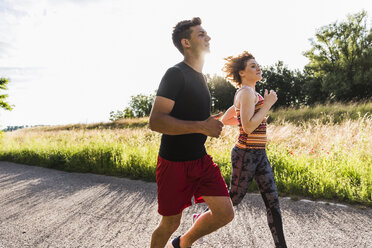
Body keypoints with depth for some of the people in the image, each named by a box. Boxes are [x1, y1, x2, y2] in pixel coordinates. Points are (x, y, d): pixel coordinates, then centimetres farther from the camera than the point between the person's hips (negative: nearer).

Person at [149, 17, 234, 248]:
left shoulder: (200, 77, 14)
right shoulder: (175, 74, -14)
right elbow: (155, 121, -24)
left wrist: (211, 123, 10)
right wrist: (201, 126, -27)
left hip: (200, 158, 8)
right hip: (174, 162, -7)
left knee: (225, 213, 2)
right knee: (171, 223, 6)